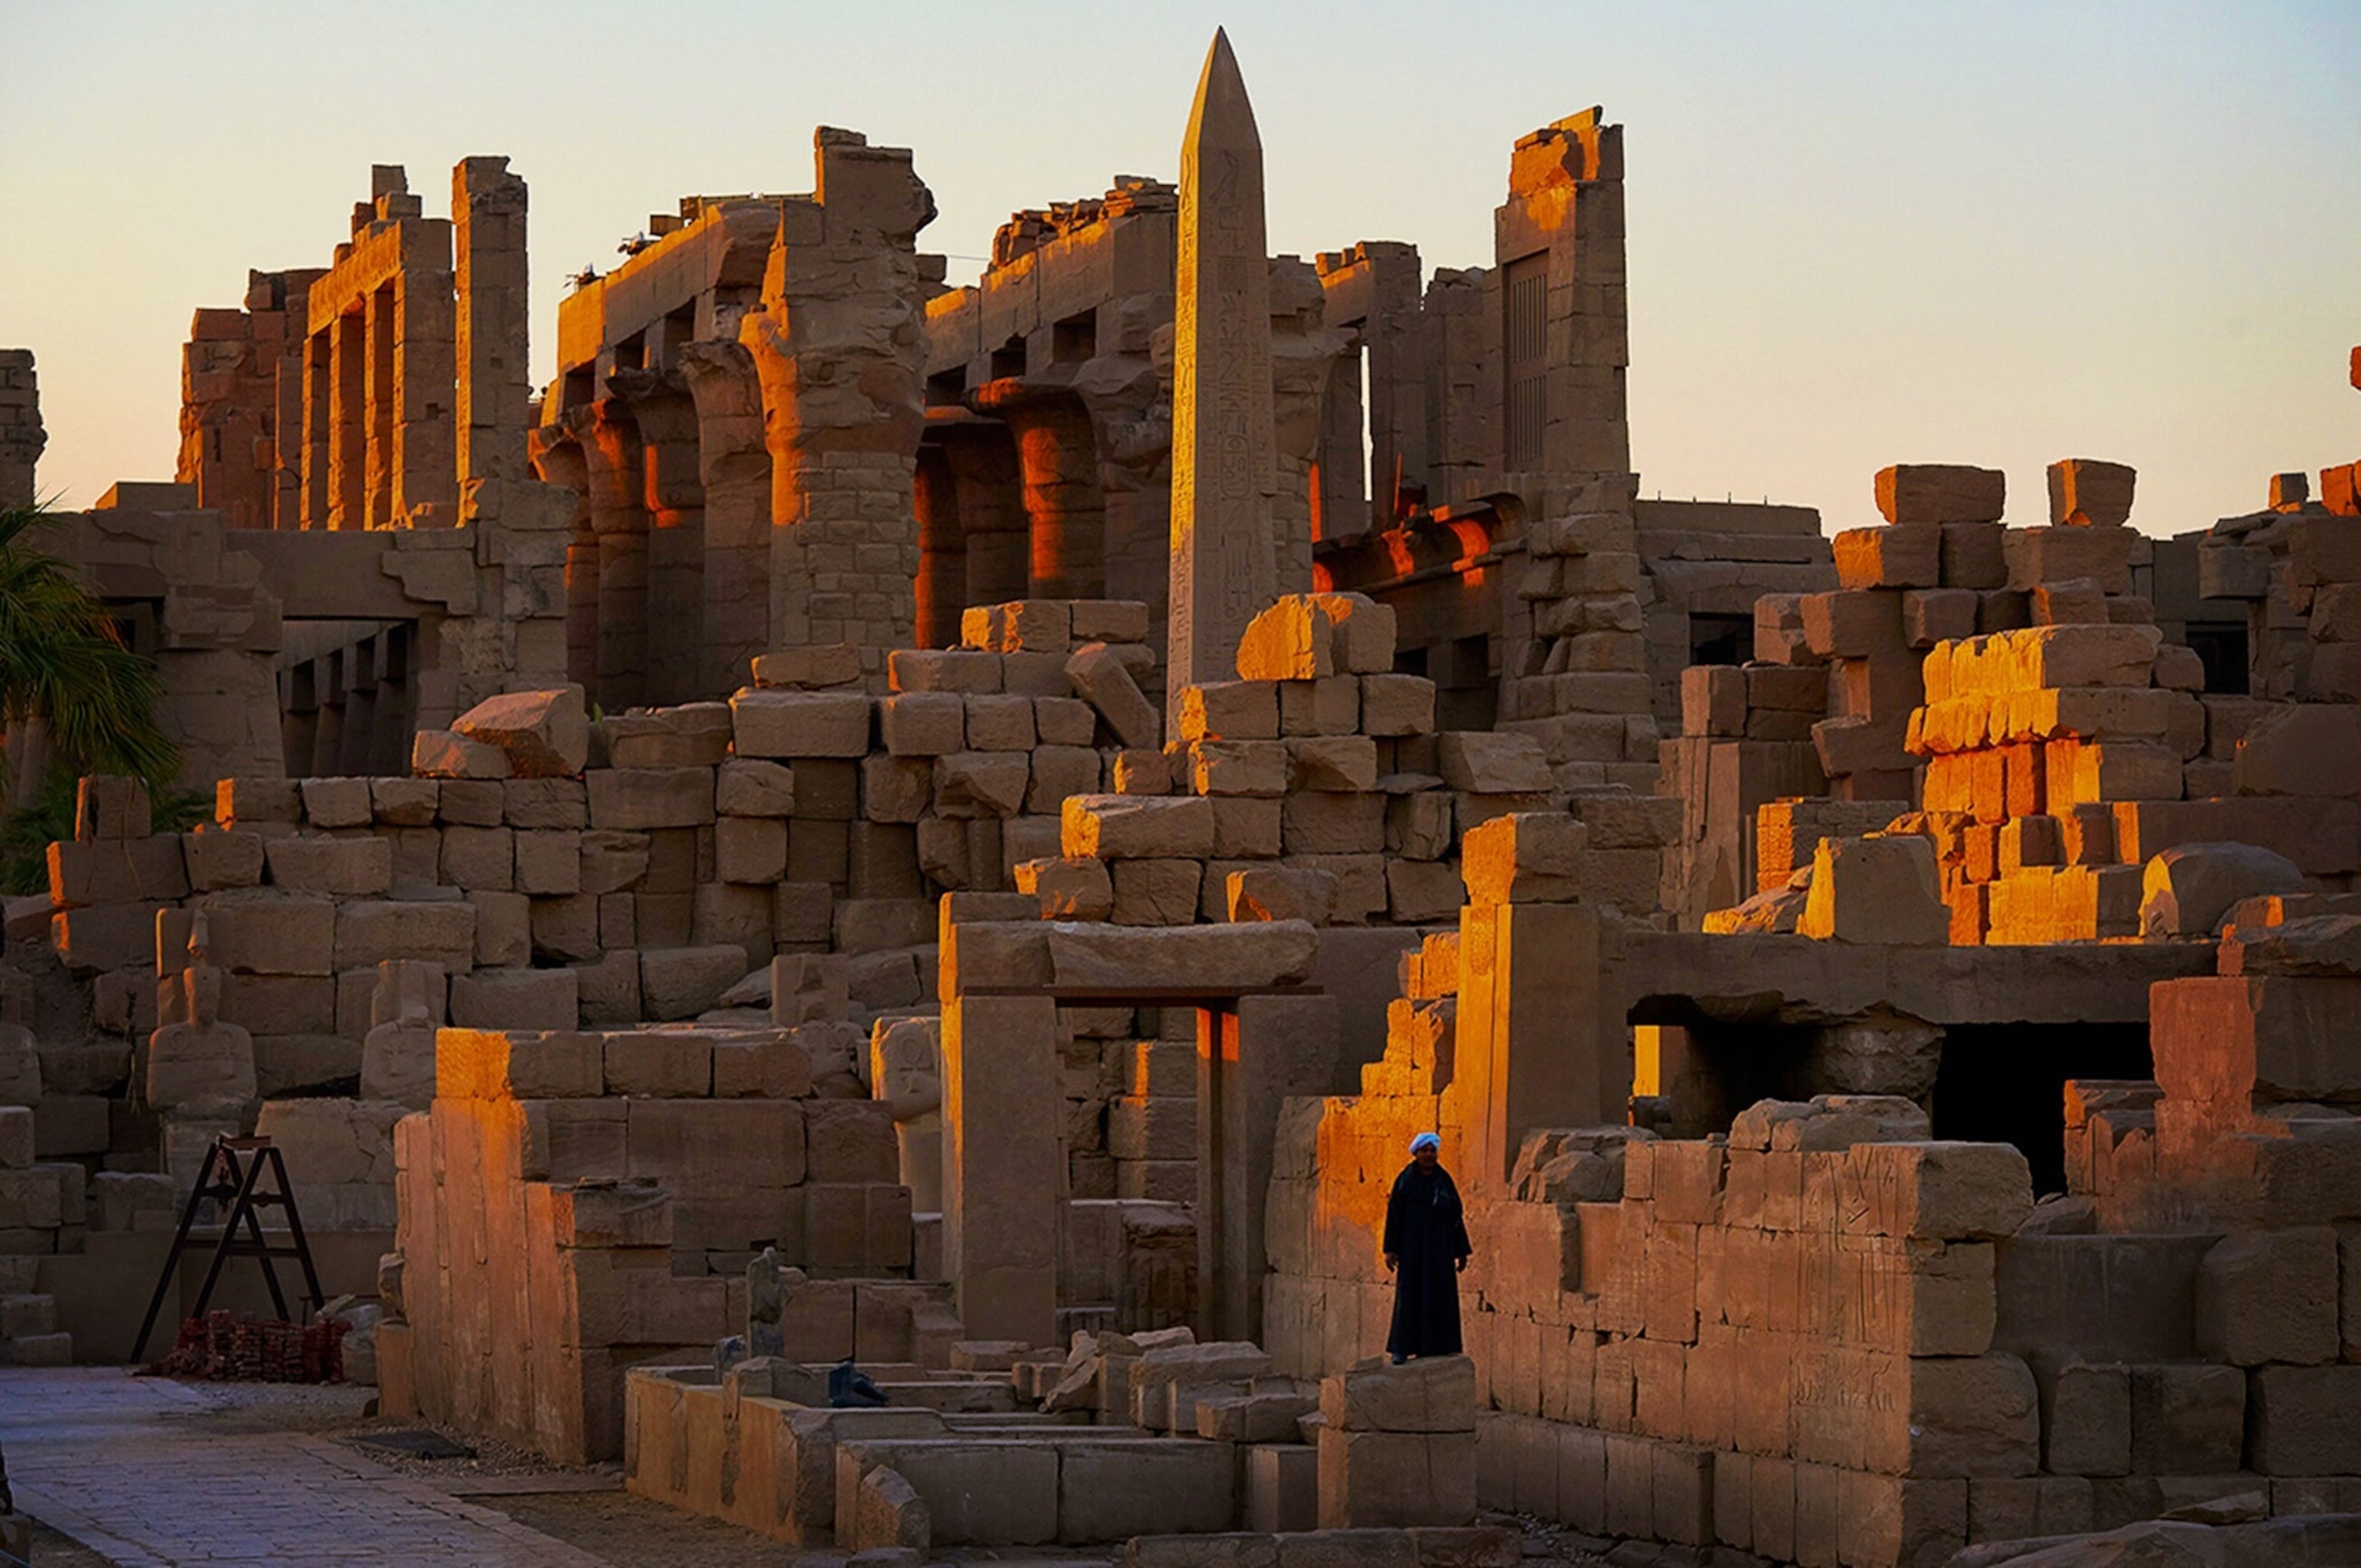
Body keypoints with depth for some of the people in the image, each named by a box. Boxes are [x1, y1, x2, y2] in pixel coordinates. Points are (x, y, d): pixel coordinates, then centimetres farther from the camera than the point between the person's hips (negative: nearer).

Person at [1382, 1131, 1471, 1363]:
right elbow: (1394, 1214, -3)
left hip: (1439, 1245, 2)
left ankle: (1434, 1345, 8)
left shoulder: (1444, 1180, 3)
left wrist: (1461, 1251, 4)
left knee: (1439, 1295, 2)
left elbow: (1457, 1216, 6)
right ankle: (1401, 1348, -3)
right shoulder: (1405, 1180, -2)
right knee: (1408, 1295, -4)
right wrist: (1391, 1249, -9)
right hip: (1412, 1245, -2)